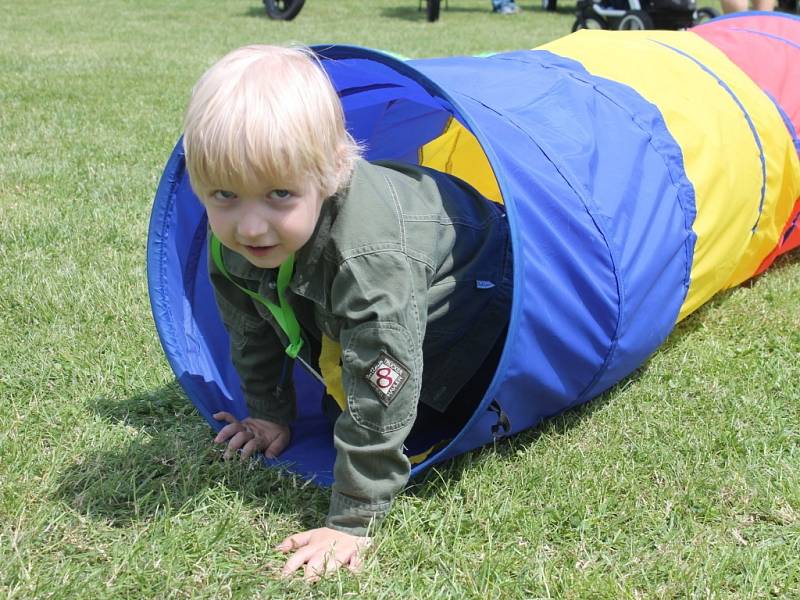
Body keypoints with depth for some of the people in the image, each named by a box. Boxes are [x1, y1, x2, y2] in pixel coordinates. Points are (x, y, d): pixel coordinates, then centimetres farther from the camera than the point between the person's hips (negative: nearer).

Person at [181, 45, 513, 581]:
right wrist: (270, 413, 4)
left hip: (466, 290, -6)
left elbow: (380, 398, -45)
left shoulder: (371, 254, -49)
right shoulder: (230, 244, -25)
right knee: (342, 406, 19)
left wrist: (354, 521, -40)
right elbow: (253, 331, -4)